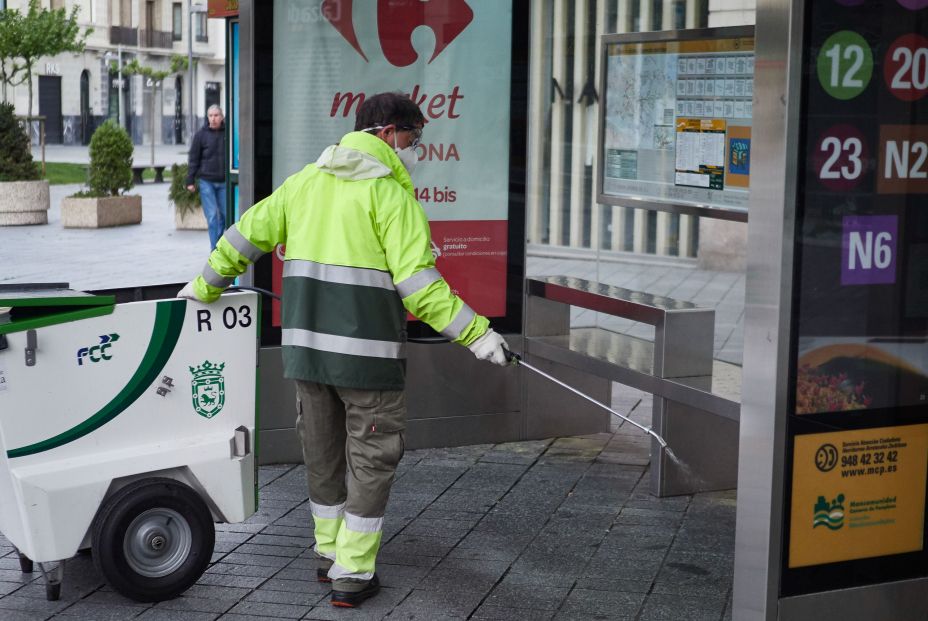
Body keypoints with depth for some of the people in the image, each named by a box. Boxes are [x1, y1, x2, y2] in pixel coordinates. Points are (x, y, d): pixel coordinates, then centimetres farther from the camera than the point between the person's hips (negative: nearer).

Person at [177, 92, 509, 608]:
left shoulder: (306, 182, 11)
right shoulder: (389, 192, -10)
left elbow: (247, 234, 16)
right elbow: (417, 282, -18)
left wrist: (207, 285, 30)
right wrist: (476, 333, -16)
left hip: (305, 345, 7)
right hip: (368, 352, -6)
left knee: (323, 453, 20)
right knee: (372, 459, 6)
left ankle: (331, 554, 33)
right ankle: (352, 575, 10)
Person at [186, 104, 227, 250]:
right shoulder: (201, 135, -1)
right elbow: (193, 159, 1)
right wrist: (190, 181, -2)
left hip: (223, 182, 2)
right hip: (206, 181, -2)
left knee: (225, 214, 8)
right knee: (212, 215, -5)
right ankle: (215, 249, -2)